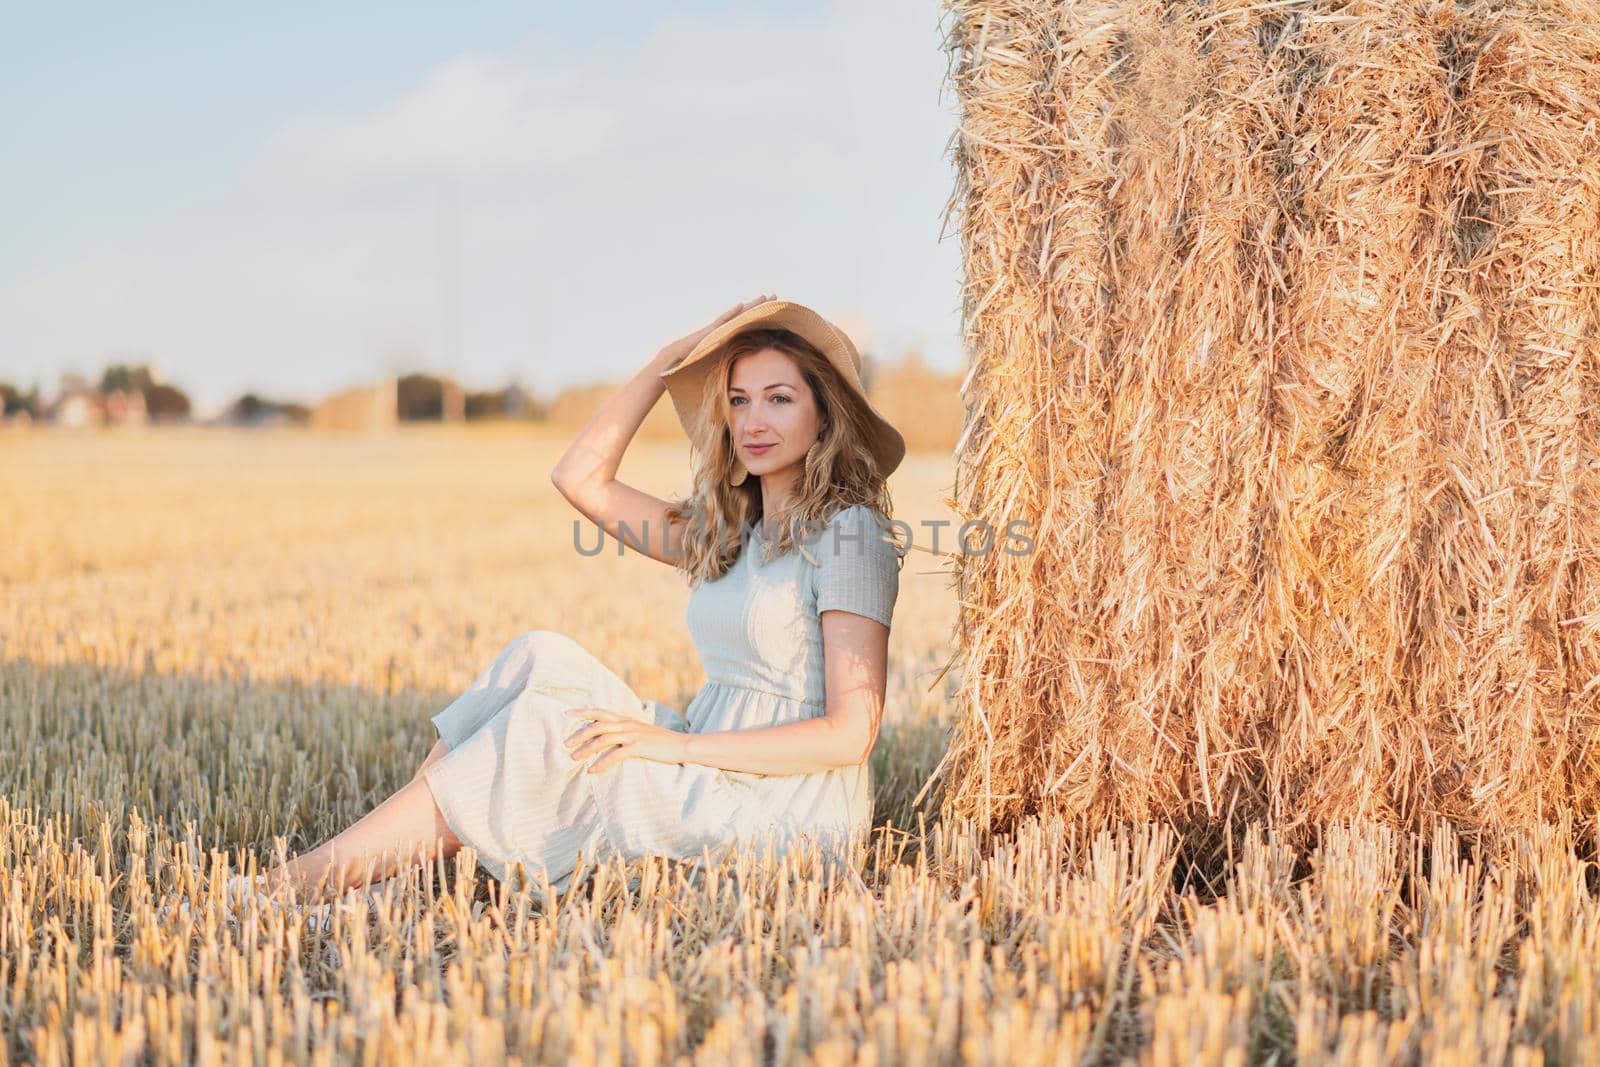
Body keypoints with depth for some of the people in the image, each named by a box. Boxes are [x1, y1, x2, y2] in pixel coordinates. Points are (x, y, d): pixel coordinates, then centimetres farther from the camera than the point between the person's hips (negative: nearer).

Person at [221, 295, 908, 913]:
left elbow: (850, 734, -17)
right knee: (545, 659, -11)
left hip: (795, 813, -7)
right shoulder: (728, 531, 14)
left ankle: (314, 878, -17)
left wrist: (678, 744, -19)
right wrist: (669, 362, 7)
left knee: (546, 733, -19)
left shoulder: (847, 534, -10)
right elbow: (580, 477, 10)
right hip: (708, 784, 7)